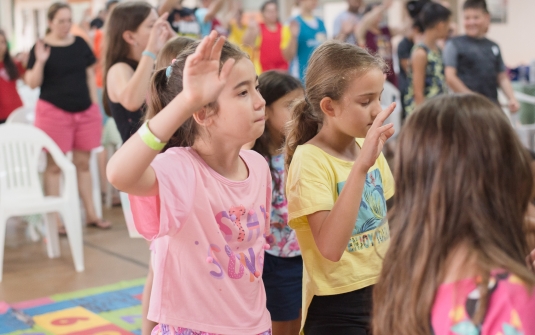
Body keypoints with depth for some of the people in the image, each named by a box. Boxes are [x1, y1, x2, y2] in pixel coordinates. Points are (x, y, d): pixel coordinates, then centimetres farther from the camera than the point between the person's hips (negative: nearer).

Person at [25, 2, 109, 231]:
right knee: (54, 165, 1)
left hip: (85, 112, 4)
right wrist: (40, 62, -21)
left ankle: (91, 214, 18)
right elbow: (33, 83, -6)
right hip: (54, 112, -4)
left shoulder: (80, 44, 9)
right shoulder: (41, 47, -3)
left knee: (83, 163, 11)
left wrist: (95, 104, 8)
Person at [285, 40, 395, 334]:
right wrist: (360, 166, -34)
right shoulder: (309, 161, -17)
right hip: (337, 307, -6)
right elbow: (330, 247, -30)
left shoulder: (368, 148, 2)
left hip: (380, 295, 6)